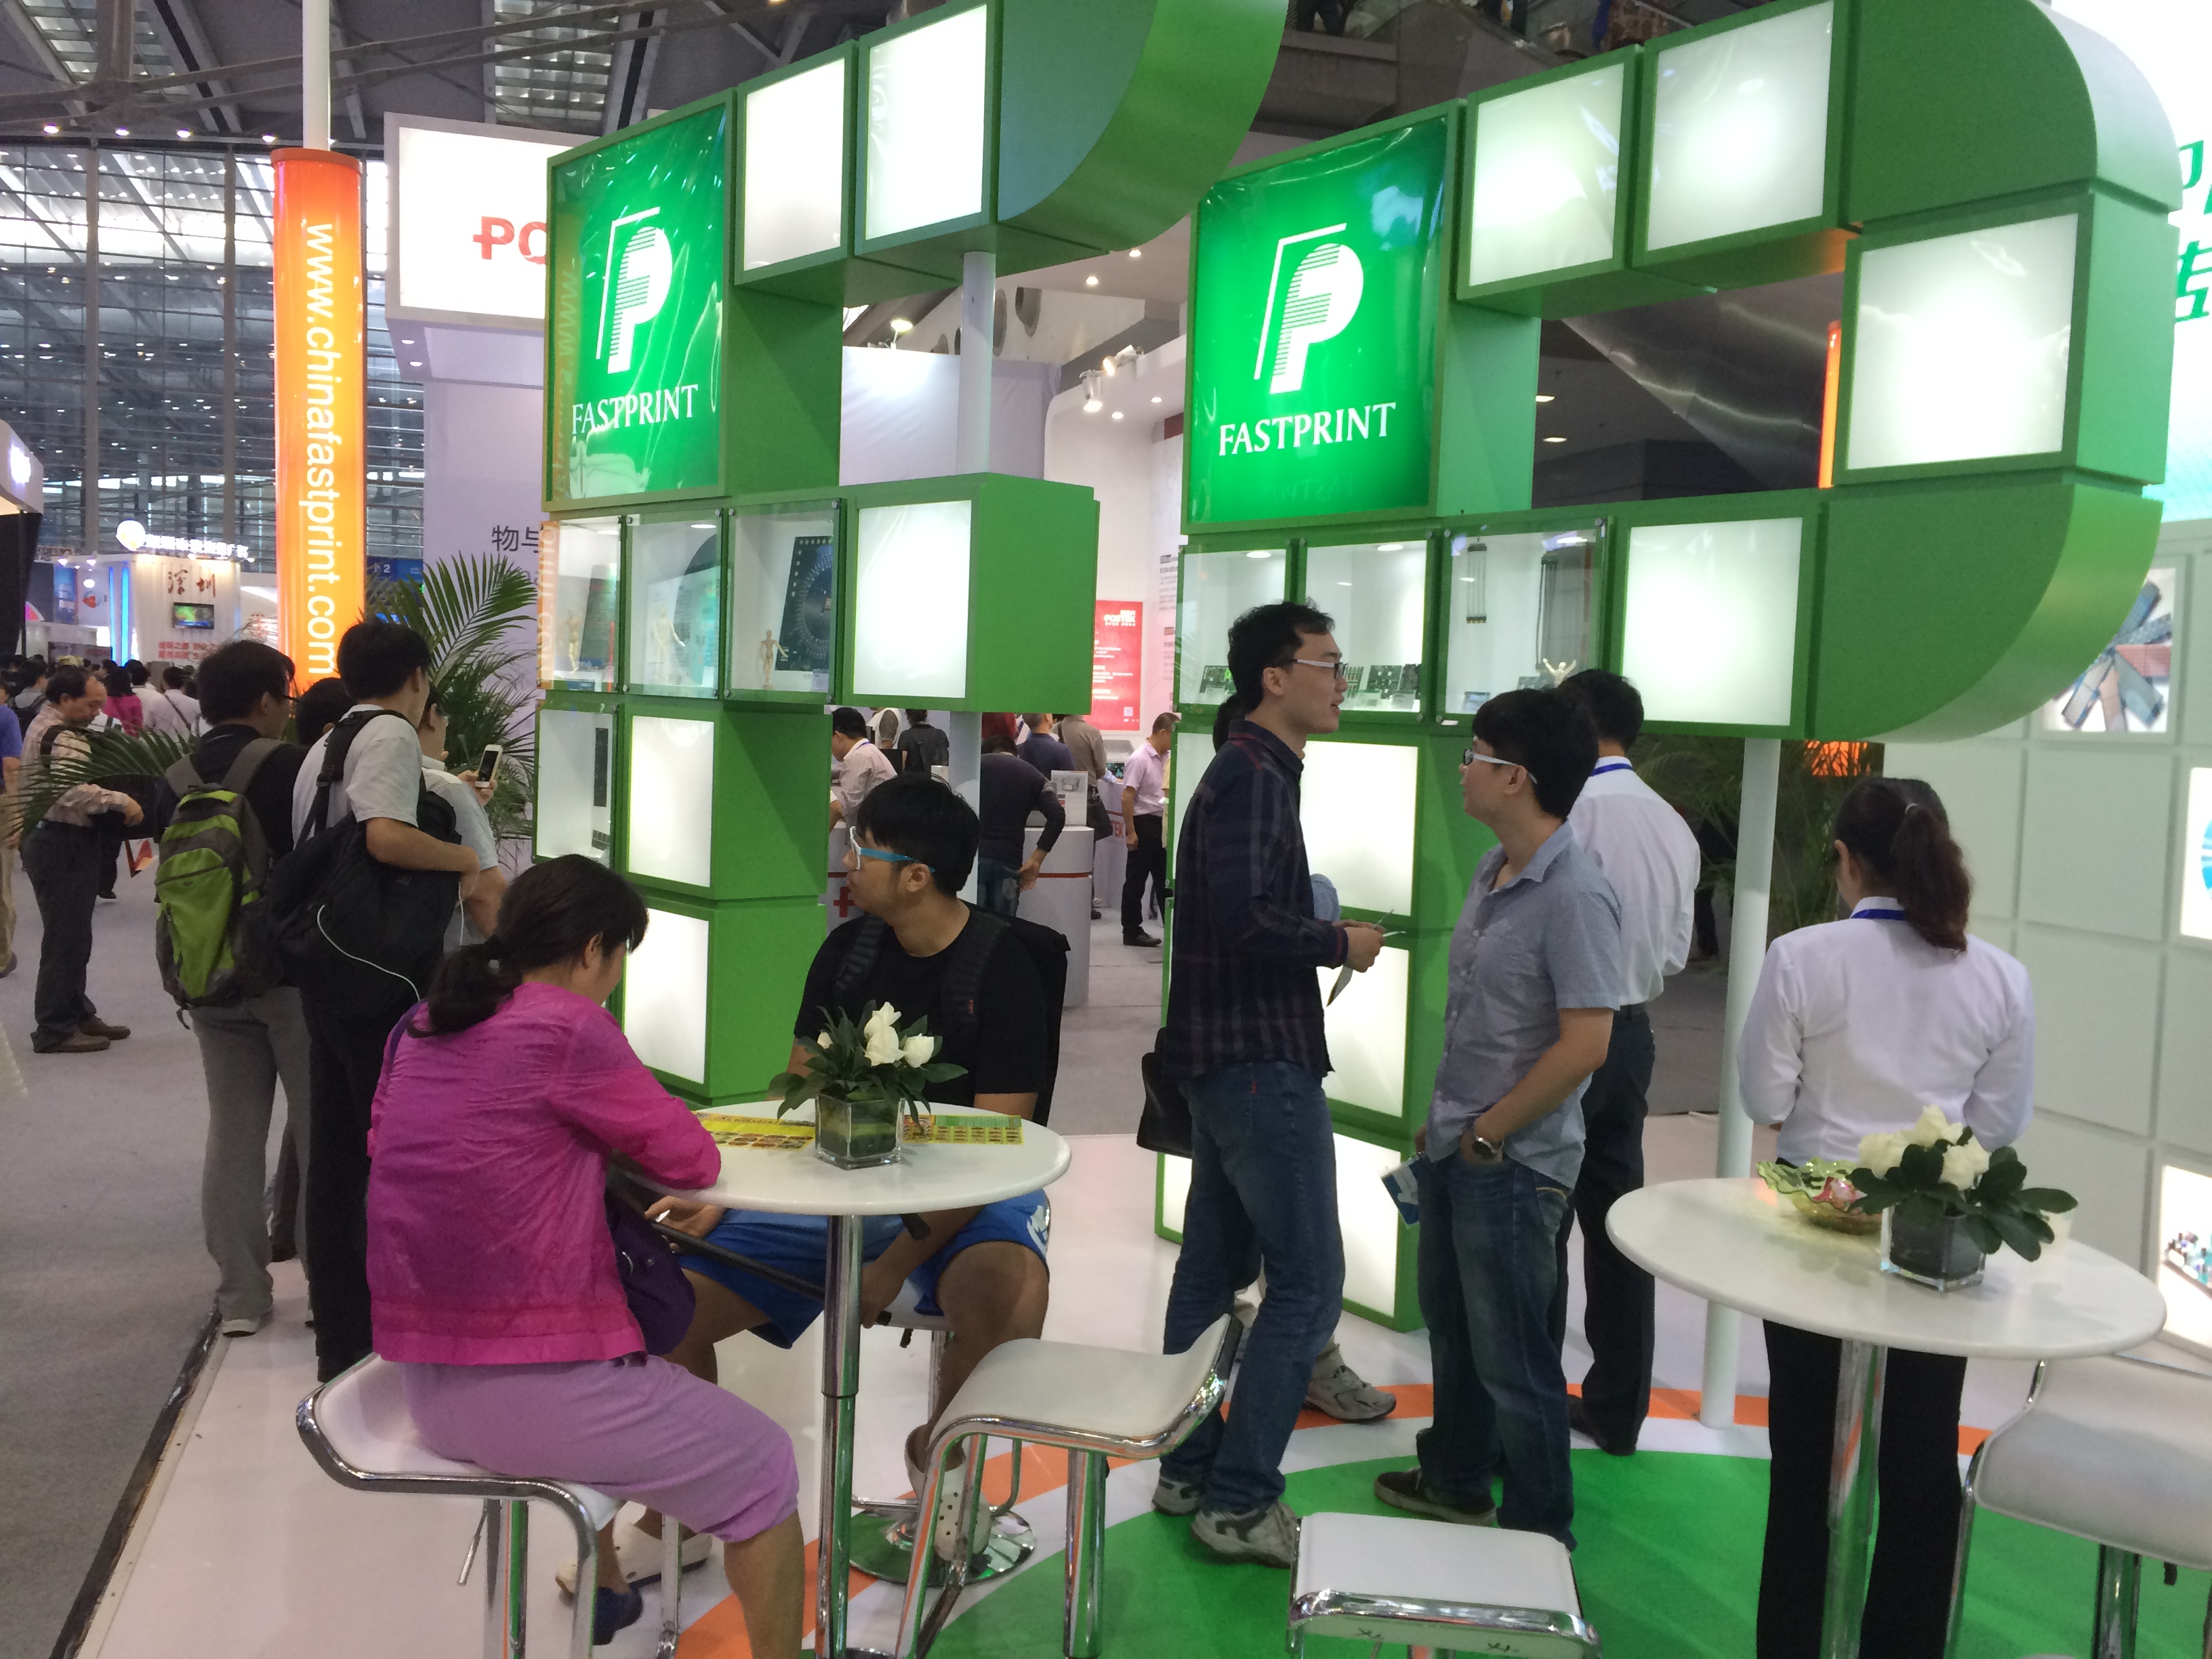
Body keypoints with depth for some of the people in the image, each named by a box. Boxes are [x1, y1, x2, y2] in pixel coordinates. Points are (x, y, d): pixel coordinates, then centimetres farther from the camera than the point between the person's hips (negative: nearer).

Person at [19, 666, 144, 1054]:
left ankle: (77, 1014, 27)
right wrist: (122, 800, -25)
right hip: (64, 846, -11)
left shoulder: (47, 727, 17)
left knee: (72, 937, 18)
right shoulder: (60, 737, -16)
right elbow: (75, 792, -31)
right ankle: (55, 1030, 1)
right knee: (65, 939, -5)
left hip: (61, 843, 11)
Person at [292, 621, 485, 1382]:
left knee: (335, 1157, 12)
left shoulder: (325, 744, 18)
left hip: (325, 975, 9)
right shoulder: (391, 733, -9)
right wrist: (465, 858, -9)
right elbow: (387, 836, -25)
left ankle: (340, 1335, 21)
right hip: (382, 982, -9)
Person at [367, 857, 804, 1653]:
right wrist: (611, 1130, 14)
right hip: (529, 1384, -9)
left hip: (424, 1377, 9)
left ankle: (604, 1594, 51)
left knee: (658, 1379, 37)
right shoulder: (567, 1027, -15)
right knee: (764, 1467, 10)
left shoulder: (420, 1026, 7)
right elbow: (693, 1160, -6)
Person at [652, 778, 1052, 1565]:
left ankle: (939, 1454, -3)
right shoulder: (847, 952, 4)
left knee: (1009, 1292, -38)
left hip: (966, 1201, -4)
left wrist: (897, 1263, -22)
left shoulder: (1000, 969, -13)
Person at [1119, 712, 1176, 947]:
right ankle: (1132, 932, 10)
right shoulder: (1139, 758, -17)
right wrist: (1130, 832, -20)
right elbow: (1127, 797, -19)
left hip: (1160, 823, 8)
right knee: (1136, 880, 2)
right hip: (1143, 823, -8)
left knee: (1164, 878, 13)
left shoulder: (1164, 758, 9)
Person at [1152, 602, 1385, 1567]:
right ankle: (1239, 1501, 2)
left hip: (1226, 1055, 10)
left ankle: (1189, 1470, 25)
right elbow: (1242, 917, -27)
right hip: (1261, 1060, -10)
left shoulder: (1248, 772, 16)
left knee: (1214, 1268, 15)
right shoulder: (1254, 776, -16)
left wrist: (1319, 943, 9)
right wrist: (1340, 943, -14)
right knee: (1307, 1281, -4)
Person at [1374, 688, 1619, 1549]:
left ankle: (1539, 1534, 25)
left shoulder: (1573, 894, -22)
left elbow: (1583, 1044, -24)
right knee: (1450, 1323, 23)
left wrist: (1486, 1135, -15)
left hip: (1513, 1164, -9)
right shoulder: (1493, 871, 5)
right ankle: (1454, 1481, 44)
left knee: (1510, 1356, 6)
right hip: (1452, 1147, 9)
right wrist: (1441, 1123, 12)